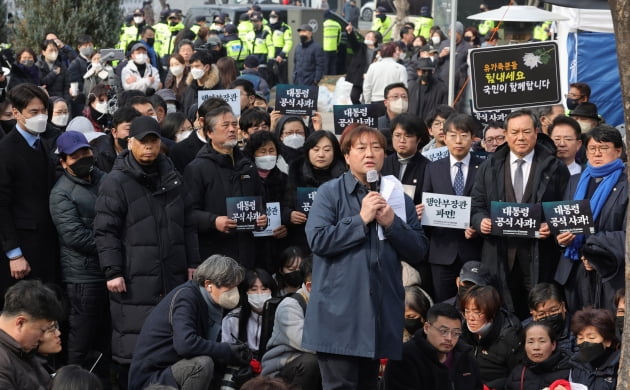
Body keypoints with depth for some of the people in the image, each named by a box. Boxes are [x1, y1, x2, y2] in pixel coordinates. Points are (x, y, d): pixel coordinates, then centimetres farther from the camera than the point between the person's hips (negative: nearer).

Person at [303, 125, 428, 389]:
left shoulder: (398, 198, 12)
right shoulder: (330, 192, 0)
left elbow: (418, 253, 7)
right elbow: (318, 240, -14)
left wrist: (392, 223, -8)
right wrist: (361, 219, -13)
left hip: (381, 312, 5)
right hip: (339, 312, -5)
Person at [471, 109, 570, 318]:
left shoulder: (555, 168, 5)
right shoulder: (489, 168, 13)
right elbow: (476, 206, 13)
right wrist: (481, 221, -8)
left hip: (540, 257, -2)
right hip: (500, 256, 2)